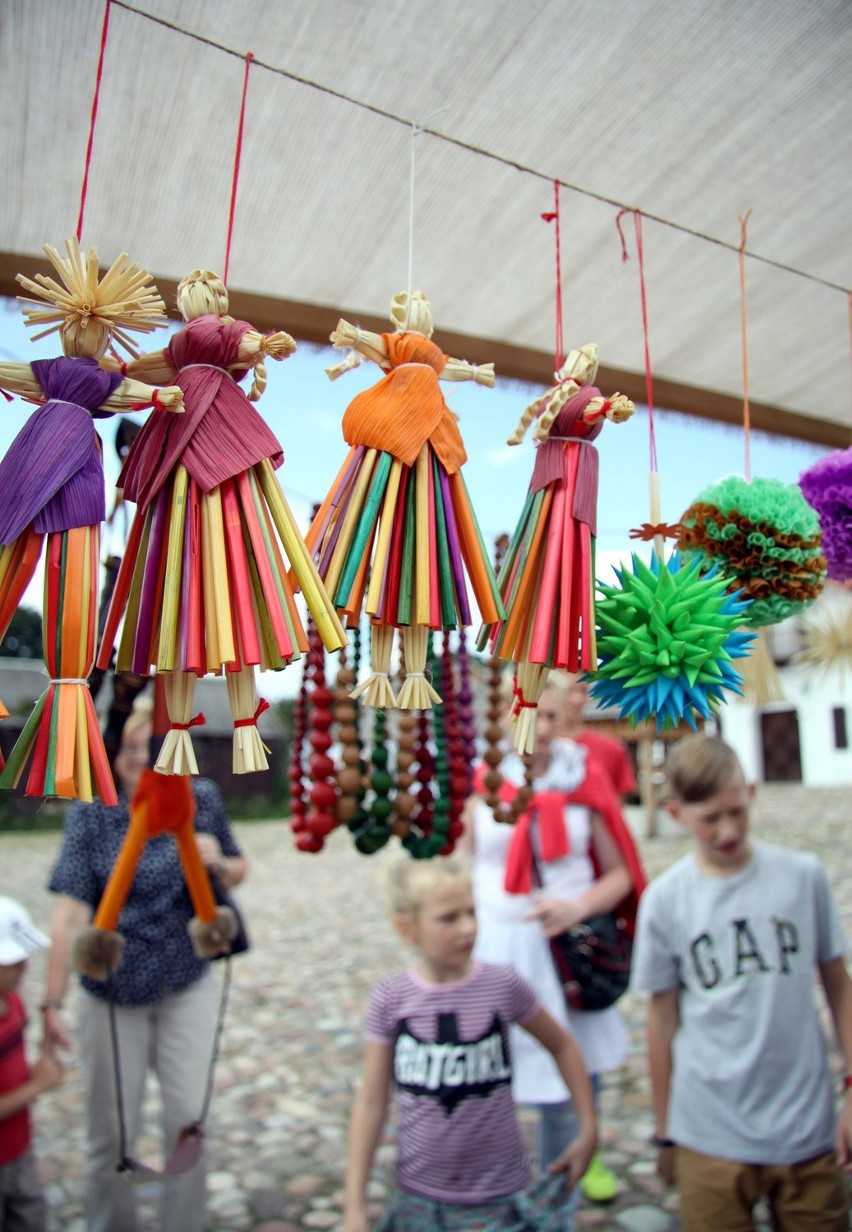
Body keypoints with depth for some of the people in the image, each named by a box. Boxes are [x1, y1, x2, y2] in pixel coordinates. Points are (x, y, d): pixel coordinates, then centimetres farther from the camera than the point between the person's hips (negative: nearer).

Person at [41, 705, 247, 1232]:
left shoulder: (202, 799, -7)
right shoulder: (92, 813, -12)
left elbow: (239, 871, 7)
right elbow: (70, 913, -17)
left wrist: (218, 862, -15)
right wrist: (53, 1003, -19)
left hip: (187, 989, 1)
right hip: (113, 993, -1)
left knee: (188, 1120, 8)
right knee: (111, 1133, 12)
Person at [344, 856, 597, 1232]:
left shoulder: (503, 985, -12)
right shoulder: (390, 1000, -12)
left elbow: (562, 1047, 4)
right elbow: (371, 1102, -5)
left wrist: (588, 1130, 5)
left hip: (498, 1197, 0)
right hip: (419, 1198, 0)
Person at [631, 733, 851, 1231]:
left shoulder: (804, 875, -6)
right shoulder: (664, 901, -8)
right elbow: (663, 1017, -1)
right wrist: (665, 1133, 6)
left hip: (808, 1130, 1)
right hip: (710, 1137, -1)